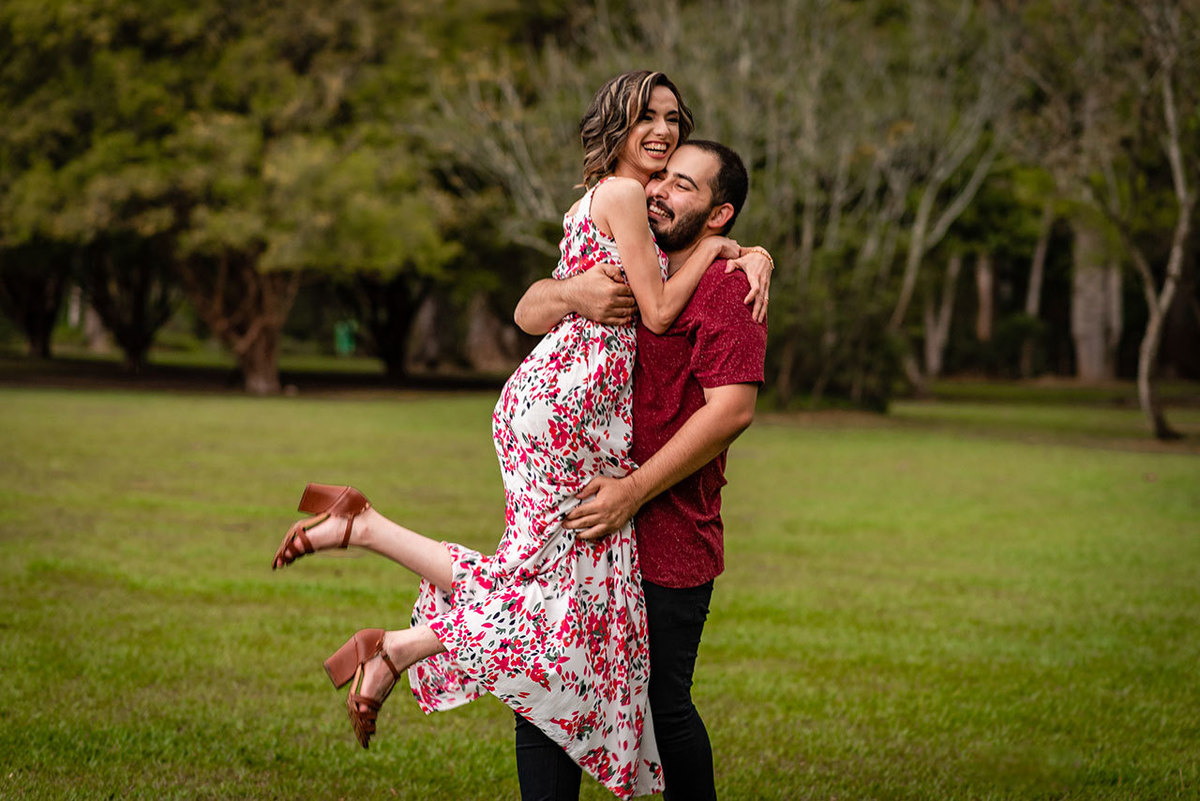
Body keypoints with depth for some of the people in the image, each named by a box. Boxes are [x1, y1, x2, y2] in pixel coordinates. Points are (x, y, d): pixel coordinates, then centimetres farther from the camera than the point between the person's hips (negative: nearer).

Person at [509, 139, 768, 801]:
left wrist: (634, 491, -19)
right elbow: (529, 313, 11)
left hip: (668, 538, -6)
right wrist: (575, 295, -14)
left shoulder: (727, 287, -7)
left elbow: (732, 410, -17)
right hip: (578, 523, 6)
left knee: (663, 706, 2)